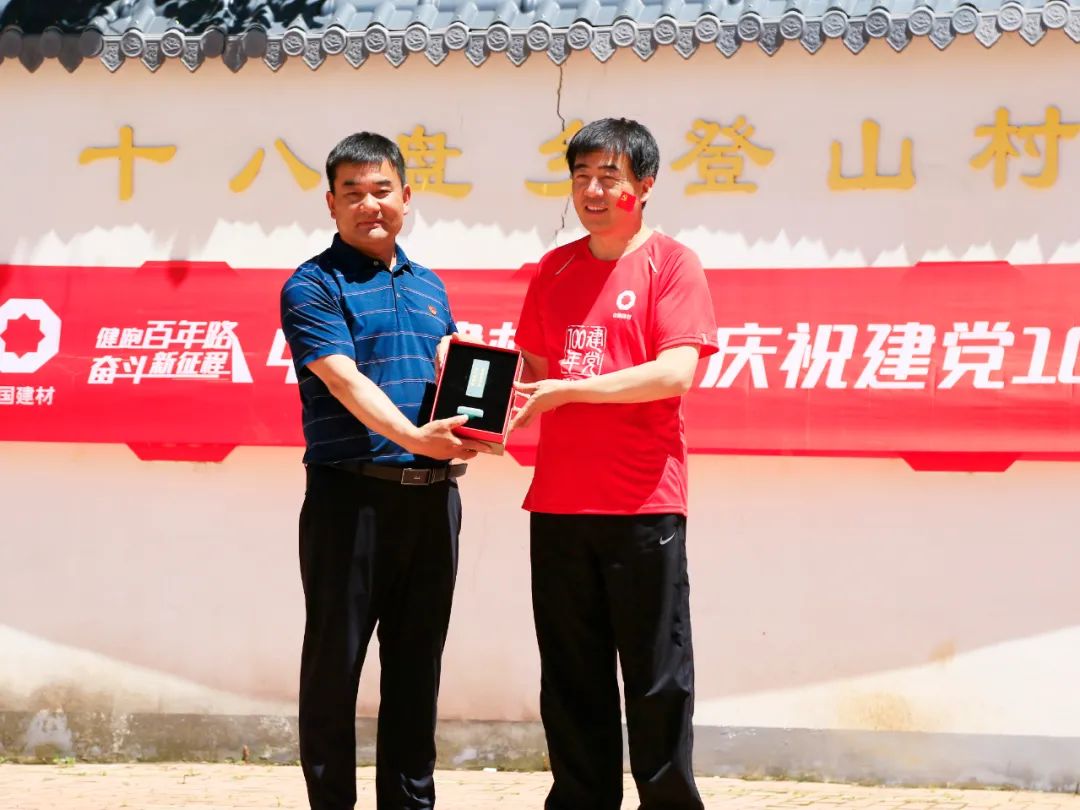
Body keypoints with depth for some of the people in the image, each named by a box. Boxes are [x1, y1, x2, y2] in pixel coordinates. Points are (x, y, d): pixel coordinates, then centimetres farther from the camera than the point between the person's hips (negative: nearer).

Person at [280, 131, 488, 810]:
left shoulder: (429, 287, 17)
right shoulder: (313, 287, -4)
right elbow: (342, 379, -18)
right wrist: (412, 436, -32)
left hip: (433, 493, 6)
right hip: (350, 492, -6)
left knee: (419, 658, 10)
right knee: (336, 657, -1)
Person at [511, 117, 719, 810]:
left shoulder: (670, 263, -3)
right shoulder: (555, 270, 14)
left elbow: (676, 371, -14)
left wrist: (567, 388, -18)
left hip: (643, 505, -5)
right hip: (559, 503, 5)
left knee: (657, 678, -1)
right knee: (572, 679, 9)